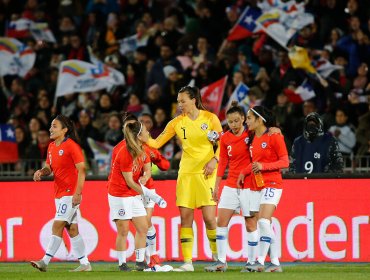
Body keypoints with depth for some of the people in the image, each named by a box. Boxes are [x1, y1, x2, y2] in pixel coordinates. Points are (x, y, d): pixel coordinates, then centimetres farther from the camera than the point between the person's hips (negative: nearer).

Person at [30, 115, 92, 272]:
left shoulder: (71, 146, -12)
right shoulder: (52, 147, 13)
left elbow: (81, 169, -15)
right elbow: (49, 167, 21)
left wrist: (78, 193, -21)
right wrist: (41, 172, -4)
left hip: (70, 193, -9)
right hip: (59, 193, 9)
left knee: (57, 226, -12)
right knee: (72, 229, 8)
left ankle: (45, 261, -14)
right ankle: (84, 263, 11)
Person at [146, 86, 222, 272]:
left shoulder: (210, 118, -1)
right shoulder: (177, 123, 5)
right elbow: (157, 143, 4)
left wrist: (214, 160, -11)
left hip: (205, 173, -3)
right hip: (186, 173, 3)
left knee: (209, 217, -8)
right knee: (185, 218, -2)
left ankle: (218, 256, 9)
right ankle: (187, 262, 2)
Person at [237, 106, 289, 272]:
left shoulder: (274, 136, -8)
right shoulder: (253, 138, 14)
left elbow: (285, 162, -10)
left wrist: (263, 166, -20)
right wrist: (244, 172, 9)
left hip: (272, 184, -8)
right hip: (258, 186, 8)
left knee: (263, 221, -19)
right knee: (267, 226, 6)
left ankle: (260, 262, -21)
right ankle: (275, 263, 8)